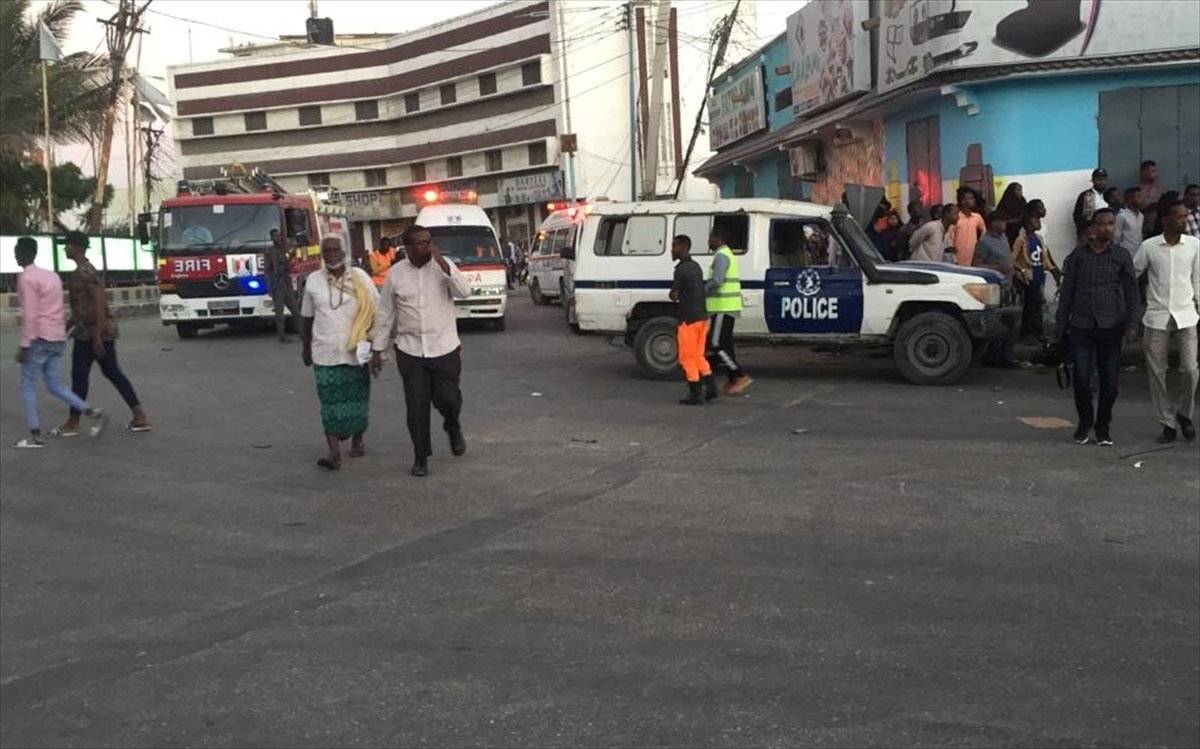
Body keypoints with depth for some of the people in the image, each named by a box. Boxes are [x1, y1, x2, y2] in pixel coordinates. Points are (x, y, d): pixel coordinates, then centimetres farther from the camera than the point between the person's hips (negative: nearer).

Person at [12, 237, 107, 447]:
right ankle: (93, 413, 0)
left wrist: (24, 346, -15)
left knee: (27, 385, 2)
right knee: (54, 384, 13)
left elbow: (29, 315, -16)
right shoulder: (51, 275, 16)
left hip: (40, 338, -8)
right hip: (58, 338, 8)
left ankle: (35, 435, 0)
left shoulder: (26, 278, -10)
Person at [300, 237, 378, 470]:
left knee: (358, 398, 9)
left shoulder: (360, 277, 1)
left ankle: (357, 440, 29)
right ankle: (334, 453, -10)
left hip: (356, 352, 0)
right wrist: (305, 346, 17)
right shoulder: (313, 281, 5)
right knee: (330, 402, -6)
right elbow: (306, 317, 14)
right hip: (325, 353, 0)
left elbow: (377, 309, 4)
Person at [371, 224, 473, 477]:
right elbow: (385, 314, 7)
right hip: (410, 352, 1)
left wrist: (442, 262, -24)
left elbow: (465, 291, -18)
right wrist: (377, 350, 7)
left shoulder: (443, 266, -2)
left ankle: (453, 428, 35)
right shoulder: (396, 274, 0)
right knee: (416, 407, 2)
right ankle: (420, 458, 16)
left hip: (445, 349, 0)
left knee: (448, 399, 0)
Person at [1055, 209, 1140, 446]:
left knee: (1109, 380, 3)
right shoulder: (1078, 255, 5)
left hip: (1110, 326, 0)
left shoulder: (1122, 256, 5)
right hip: (1081, 326, 0)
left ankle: (1103, 426, 19)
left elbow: (1131, 291, 6)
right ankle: (1084, 422, 17)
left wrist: (1132, 324, -3)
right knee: (1081, 377, -5)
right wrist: (1060, 324, 6)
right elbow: (1067, 291, 9)